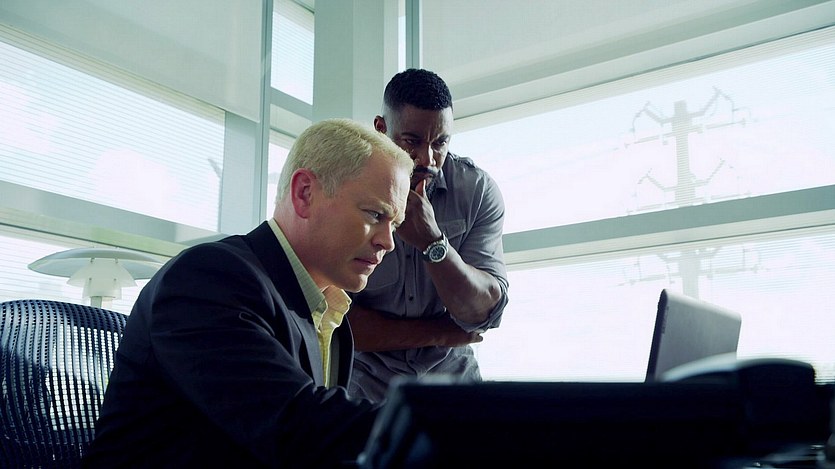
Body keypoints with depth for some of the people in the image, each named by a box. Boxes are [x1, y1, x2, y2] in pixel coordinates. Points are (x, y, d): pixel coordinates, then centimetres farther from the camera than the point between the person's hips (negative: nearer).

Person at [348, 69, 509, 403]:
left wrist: (433, 242, -27)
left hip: (450, 375, 2)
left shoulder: (478, 190, -6)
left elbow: (483, 313, -11)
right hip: (367, 384, -1)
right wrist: (440, 333, -9)